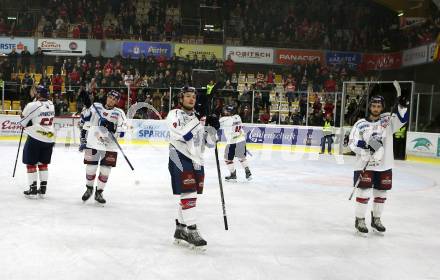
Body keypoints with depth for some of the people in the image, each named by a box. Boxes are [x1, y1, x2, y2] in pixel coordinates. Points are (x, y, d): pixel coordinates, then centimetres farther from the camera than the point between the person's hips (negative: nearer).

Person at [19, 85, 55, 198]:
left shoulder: (32, 105, -13)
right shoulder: (51, 104, 5)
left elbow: (23, 122, -5)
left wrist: (29, 126, 15)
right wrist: (35, 97, 20)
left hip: (35, 138, -6)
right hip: (49, 139, 6)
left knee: (31, 163, 5)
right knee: (43, 163, 15)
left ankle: (33, 189, 6)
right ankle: (43, 189, 15)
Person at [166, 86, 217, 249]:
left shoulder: (199, 117, 17)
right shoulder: (174, 115, -2)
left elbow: (209, 142, 14)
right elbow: (182, 135, -22)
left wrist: (213, 128, -3)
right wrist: (200, 121, -22)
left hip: (196, 161, 7)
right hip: (180, 159, -7)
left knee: (189, 195, 11)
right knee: (189, 195, -14)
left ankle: (180, 230, 23)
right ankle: (191, 232, -11)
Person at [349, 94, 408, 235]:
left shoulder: (388, 119, 4)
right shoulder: (361, 124, -1)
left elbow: (402, 119, -11)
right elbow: (352, 142, -6)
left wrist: (402, 106, -30)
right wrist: (366, 145, -23)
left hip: (384, 165, 3)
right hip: (364, 165, -3)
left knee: (381, 193, 13)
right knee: (364, 192, -5)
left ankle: (376, 219, 30)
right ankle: (359, 220, 10)